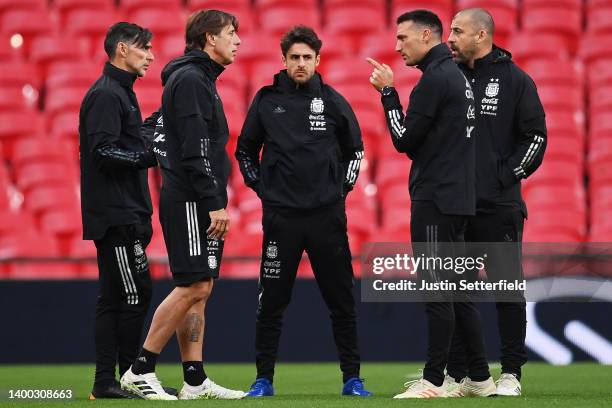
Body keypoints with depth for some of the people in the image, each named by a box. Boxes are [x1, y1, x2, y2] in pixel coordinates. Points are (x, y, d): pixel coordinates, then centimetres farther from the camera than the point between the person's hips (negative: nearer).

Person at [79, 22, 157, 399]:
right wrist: (153, 155, -19)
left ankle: (106, 382, 9)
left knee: (114, 298, 8)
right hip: (116, 216, -10)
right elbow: (104, 151, -20)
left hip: (125, 215, 10)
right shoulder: (106, 95, -11)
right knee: (135, 294, -9)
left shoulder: (121, 93, 21)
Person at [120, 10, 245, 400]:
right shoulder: (190, 79, -12)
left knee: (198, 289, 7)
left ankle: (195, 380, 8)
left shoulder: (201, 79, 20)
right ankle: (140, 371, -9)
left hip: (199, 203, 10)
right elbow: (195, 149, -19)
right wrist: (214, 203, -21)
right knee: (194, 286, -11)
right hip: (190, 202, -10)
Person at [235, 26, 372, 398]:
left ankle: (352, 378, 9)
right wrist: (262, 188, 5)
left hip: (328, 215, 0)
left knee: (341, 300, 3)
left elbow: (355, 149, 16)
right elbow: (245, 150, 14)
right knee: (272, 301, 2)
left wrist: (342, 187, 7)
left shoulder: (333, 101, 4)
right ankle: (264, 379, 10)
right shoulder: (266, 101, 3)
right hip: (281, 216, 0)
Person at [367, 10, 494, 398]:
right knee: (457, 291, 12)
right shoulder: (458, 75, 17)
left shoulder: (435, 79, -13)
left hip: (435, 200, -9)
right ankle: (480, 378, 13)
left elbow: (405, 140, -12)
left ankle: (433, 381, -6)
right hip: (458, 196, 9)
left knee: (438, 290, -7)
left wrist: (388, 92, -5)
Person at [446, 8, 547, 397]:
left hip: (499, 206, -4)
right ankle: (457, 375, 10)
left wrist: (505, 176, -9)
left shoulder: (515, 80, 0)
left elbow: (535, 137, -3)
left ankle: (511, 374, 5)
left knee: (508, 291, -1)